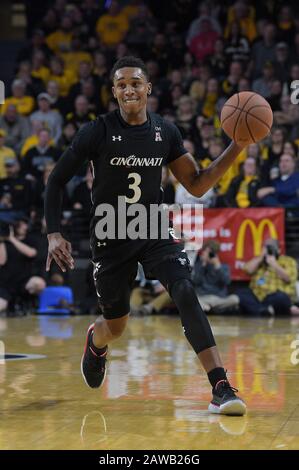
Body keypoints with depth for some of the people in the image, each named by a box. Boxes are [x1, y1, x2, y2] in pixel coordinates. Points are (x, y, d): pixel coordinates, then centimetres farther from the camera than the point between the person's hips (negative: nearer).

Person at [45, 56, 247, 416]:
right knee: (116, 325, 10)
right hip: (110, 238, -1)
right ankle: (95, 342, 52)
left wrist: (237, 146, -8)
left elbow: (197, 186, 3)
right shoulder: (98, 132, -11)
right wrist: (54, 234, -13)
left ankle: (221, 390, -27)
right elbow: (56, 180, -4)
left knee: (186, 295, -23)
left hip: (155, 231, 1)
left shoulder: (165, 132, -1)